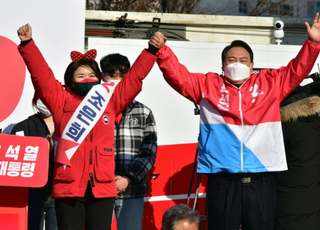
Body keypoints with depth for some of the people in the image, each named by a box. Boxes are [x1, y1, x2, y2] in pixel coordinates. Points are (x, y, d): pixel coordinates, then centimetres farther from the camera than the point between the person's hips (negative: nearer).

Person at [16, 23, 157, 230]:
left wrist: (151, 50, 13)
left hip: (102, 188, 2)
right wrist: (28, 44, -6)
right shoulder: (62, 102, 8)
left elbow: (135, 77, 16)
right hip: (69, 187, -2)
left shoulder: (110, 101, 14)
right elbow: (41, 74, 3)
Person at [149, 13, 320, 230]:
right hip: (222, 182, -1)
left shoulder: (270, 83, 11)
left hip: (262, 181, 1)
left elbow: (297, 70, 8)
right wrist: (162, 51, -13)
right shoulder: (208, 85, 9)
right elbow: (178, 75, 2)